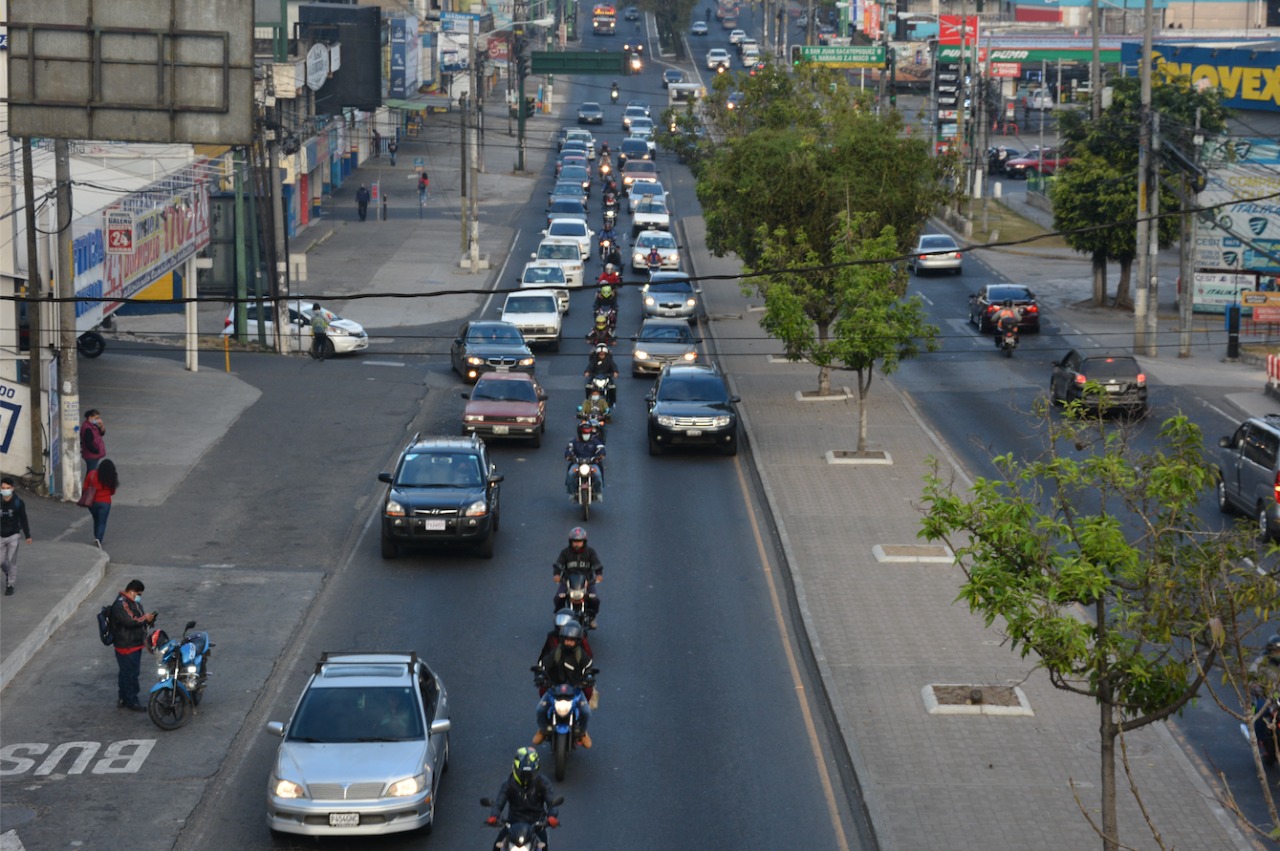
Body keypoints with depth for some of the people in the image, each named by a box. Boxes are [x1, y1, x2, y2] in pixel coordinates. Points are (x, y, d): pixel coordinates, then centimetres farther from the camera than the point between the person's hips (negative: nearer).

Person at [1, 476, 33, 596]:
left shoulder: (18, 503, -11)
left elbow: (23, 520, -3)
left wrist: (27, 536, 0)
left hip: (14, 535, -2)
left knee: (12, 560, -2)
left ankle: (10, 585, 10)